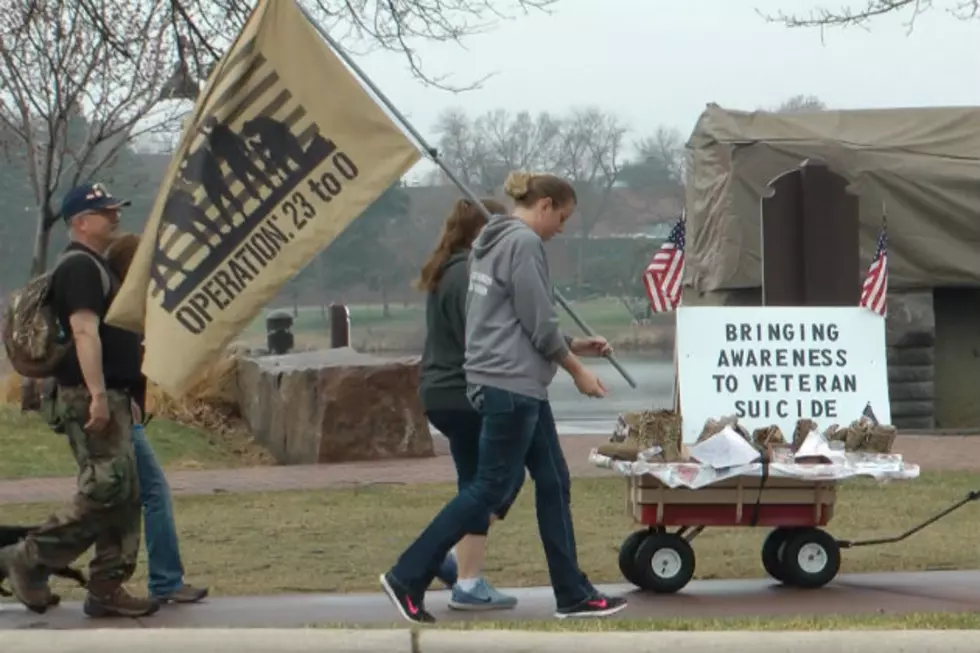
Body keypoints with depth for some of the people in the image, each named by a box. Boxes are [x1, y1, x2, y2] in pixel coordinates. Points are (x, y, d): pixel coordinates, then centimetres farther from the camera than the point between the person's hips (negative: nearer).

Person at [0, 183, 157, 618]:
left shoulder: (96, 267, 21)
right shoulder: (80, 268, -11)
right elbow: (84, 332, -22)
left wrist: (123, 399, 26)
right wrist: (97, 395, -28)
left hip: (110, 397, 11)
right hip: (90, 399, -11)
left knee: (124, 496, 8)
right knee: (106, 489, -15)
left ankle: (107, 589, 10)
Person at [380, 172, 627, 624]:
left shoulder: (491, 242, 17)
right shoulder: (524, 243, -13)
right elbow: (539, 324, -14)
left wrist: (572, 346, 20)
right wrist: (577, 371, -2)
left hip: (520, 387, 11)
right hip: (510, 384, -11)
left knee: (553, 483, 11)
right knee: (491, 489, -5)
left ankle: (573, 595, 13)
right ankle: (407, 578, -1)